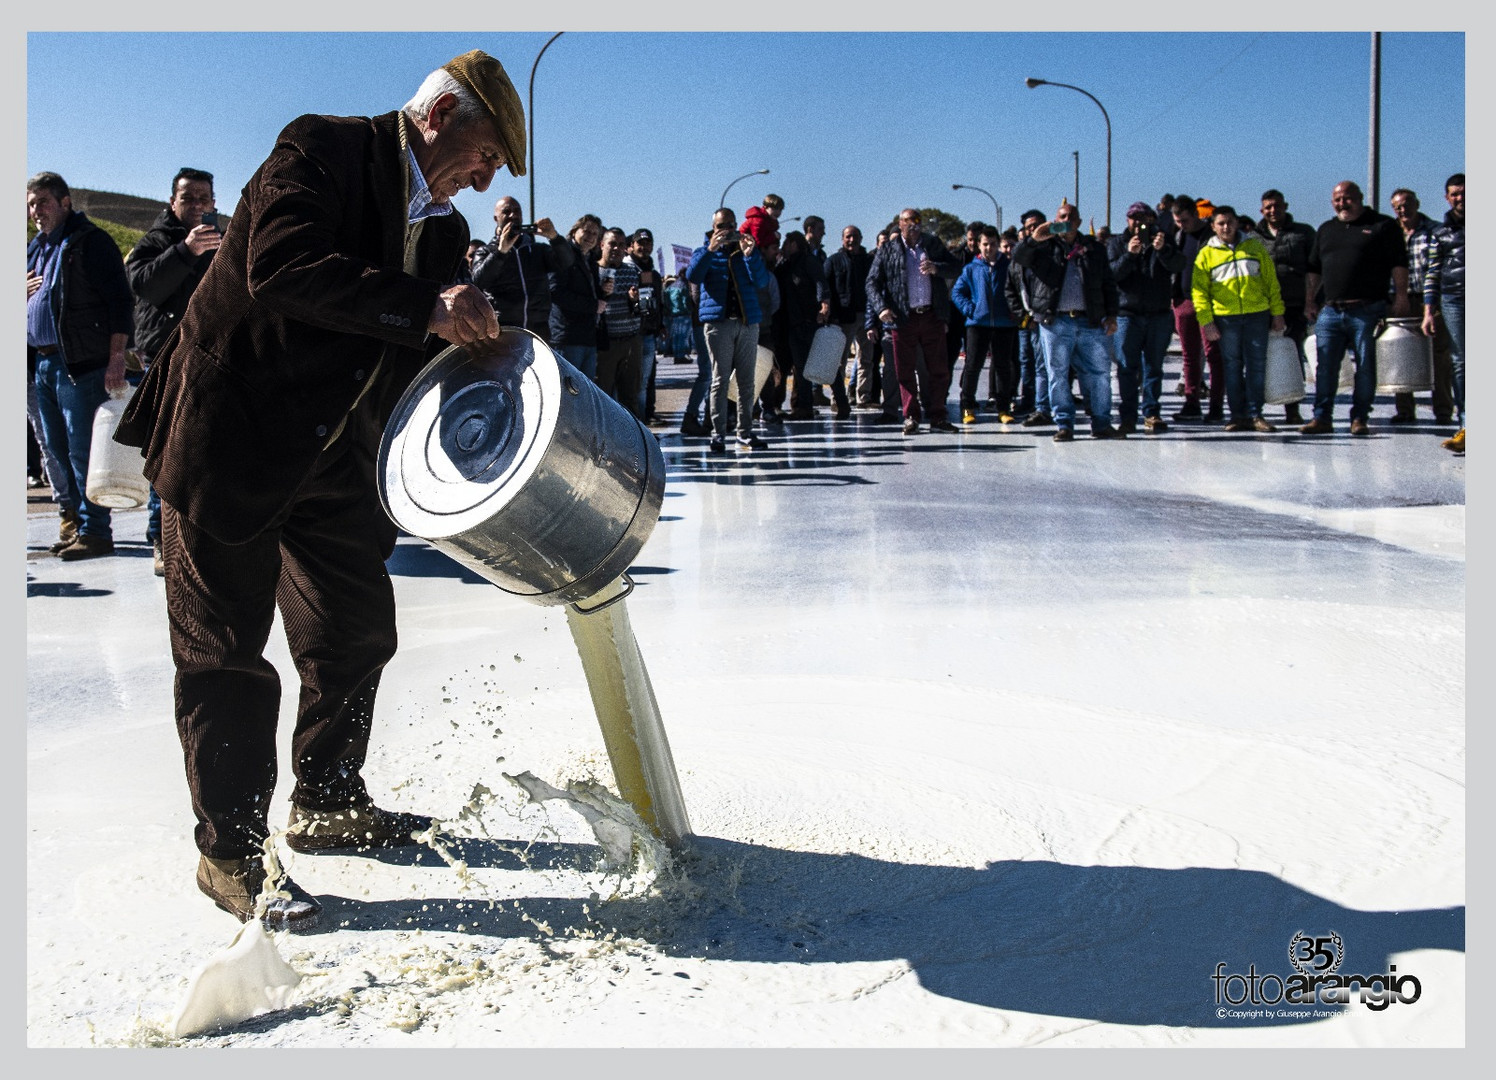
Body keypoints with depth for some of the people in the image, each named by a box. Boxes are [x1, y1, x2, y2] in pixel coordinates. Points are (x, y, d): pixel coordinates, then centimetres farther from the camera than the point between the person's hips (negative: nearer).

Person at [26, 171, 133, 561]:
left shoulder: (90, 242, -6)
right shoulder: (35, 247, 20)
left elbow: (119, 302, -13)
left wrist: (116, 359, -18)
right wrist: (23, 291, 11)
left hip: (81, 365, -9)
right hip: (40, 364, 9)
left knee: (83, 450, -8)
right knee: (55, 448, 12)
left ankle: (95, 531, -5)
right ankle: (72, 518, 21)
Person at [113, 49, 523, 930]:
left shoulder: (442, 227, 8)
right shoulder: (321, 150, -14)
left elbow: (426, 362, 8)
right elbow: (282, 268, -30)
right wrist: (424, 308, -34)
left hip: (333, 458, 8)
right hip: (231, 438, -8)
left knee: (358, 628, 13)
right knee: (226, 648, -1)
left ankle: (330, 806, 30)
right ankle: (231, 852, 9)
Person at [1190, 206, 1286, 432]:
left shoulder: (1255, 247, 10)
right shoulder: (1207, 254, 7)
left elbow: (1271, 281, 11)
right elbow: (1199, 291, 4)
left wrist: (1277, 313, 6)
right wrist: (1206, 321, -6)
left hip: (1257, 315, 1)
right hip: (1226, 318, -1)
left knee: (1257, 366, 0)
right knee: (1232, 367, 3)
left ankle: (1254, 414, 6)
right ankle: (1238, 415, 9)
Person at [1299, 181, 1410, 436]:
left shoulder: (1383, 226, 3)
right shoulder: (1326, 230, 18)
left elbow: (1399, 264, -1)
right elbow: (1314, 269, 21)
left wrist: (1400, 296, -9)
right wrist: (1310, 301, 15)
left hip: (1368, 312, -4)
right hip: (1330, 311, 4)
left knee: (1366, 367, 0)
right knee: (1325, 367, 2)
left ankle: (1359, 418, 8)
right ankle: (1322, 418, 7)